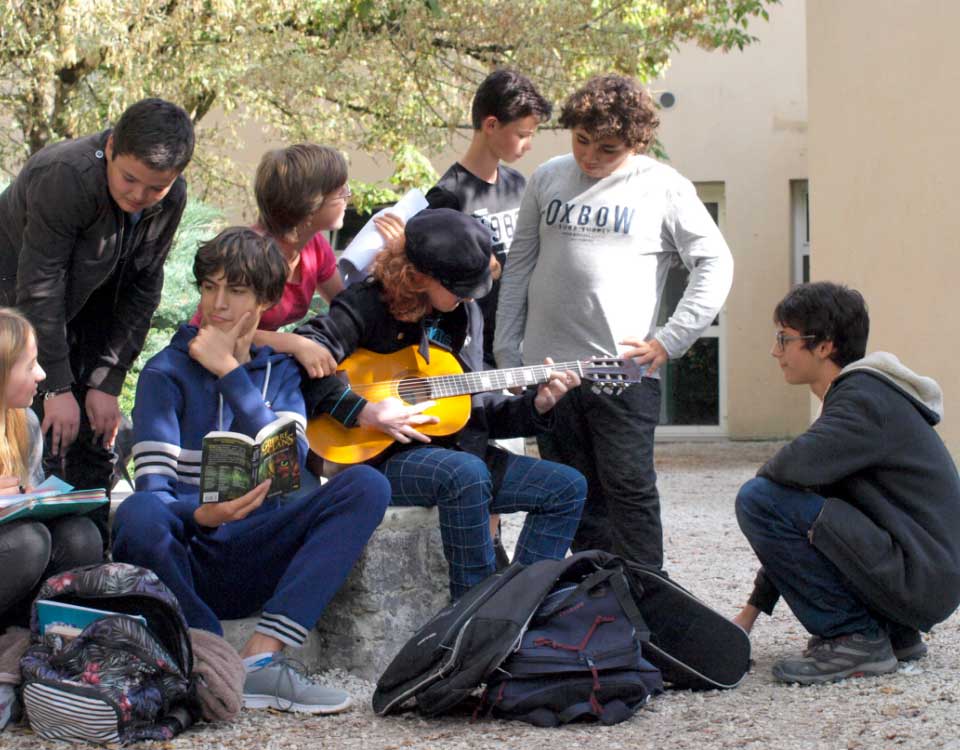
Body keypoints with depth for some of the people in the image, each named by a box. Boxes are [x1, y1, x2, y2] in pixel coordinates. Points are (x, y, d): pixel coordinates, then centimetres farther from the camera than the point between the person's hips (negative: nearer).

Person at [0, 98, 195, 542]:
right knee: (51, 434, -14)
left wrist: (107, 382, -10)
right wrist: (57, 387, -28)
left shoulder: (172, 199, -14)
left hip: (93, 302, 6)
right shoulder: (64, 177, -33)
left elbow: (143, 289, -6)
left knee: (96, 432, 5)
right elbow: (39, 289, -29)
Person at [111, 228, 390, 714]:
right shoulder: (167, 373, 2)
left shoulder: (280, 372, 13)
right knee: (139, 515, -38)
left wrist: (230, 373, -10)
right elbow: (154, 486, -12)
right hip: (183, 557, -3)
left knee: (366, 486, -19)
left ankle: (261, 657, -29)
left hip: (250, 562, 3)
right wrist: (202, 514, -34)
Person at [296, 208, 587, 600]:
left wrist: (534, 406, 1)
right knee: (467, 474, -38)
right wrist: (364, 412, -27)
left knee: (568, 488, -1)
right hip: (383, 457, -8)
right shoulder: (368, 306, -10)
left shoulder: (466, 314, 12)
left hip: (458, 450, 8)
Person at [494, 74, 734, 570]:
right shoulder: (548, 180, 11)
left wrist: (669, 341, -9)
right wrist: (506, 351, 10)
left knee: (629, 490, -4)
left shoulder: (663, 187, 0)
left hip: (624, 368, -4)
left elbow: (715, 264, -3)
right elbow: (519, 267, 15)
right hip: (546, 364, 4)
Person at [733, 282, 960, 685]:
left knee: (760, 500, -15)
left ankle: (856, 638, -9)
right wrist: (753, 609, 20)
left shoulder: (866, 398, -13)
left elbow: (799, 465, -30)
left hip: (922, 582, -10)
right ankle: (894, 632, 14)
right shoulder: (856, 395, 18)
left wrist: (765, 472, -3)